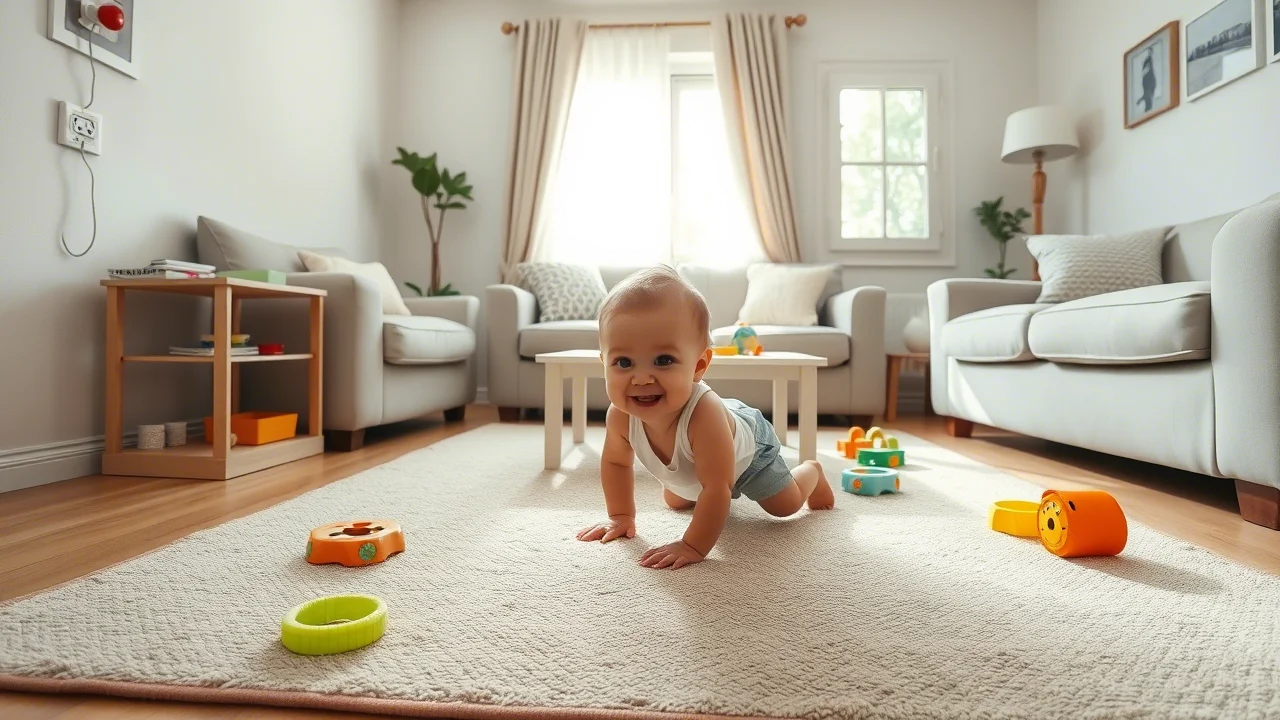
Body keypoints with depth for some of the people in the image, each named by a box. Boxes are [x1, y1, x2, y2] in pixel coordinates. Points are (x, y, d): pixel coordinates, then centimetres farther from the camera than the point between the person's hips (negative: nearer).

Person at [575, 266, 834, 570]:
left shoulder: (703, 413, -51)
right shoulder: (620, 416, -34)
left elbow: (717, 489, -45)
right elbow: (616, 462, -12)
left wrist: (694, 546, -44)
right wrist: (621, 516, -12)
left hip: (749, 447, -5)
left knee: (786, 504, 10)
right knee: (675, 502, 25)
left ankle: (811, 472, 42)